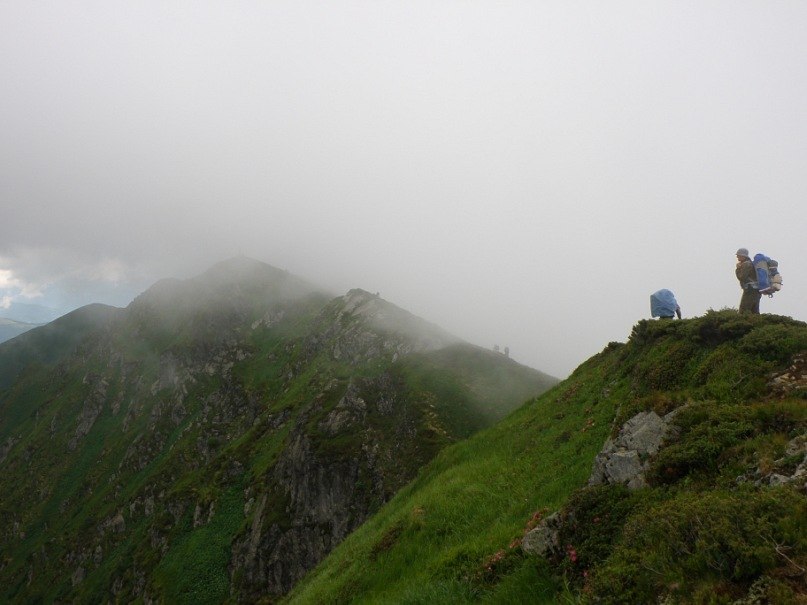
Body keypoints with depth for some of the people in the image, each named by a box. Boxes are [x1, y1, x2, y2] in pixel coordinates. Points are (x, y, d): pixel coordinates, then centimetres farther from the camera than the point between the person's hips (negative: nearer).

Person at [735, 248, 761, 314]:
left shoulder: (746, 264, -11)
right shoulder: (750, 263, 20)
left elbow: (741, 278, -17)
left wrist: (738, 269, -4)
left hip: (750, 290, -10)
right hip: (756, 291, 10)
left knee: (743, 311, -9)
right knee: (755, 312, 10)